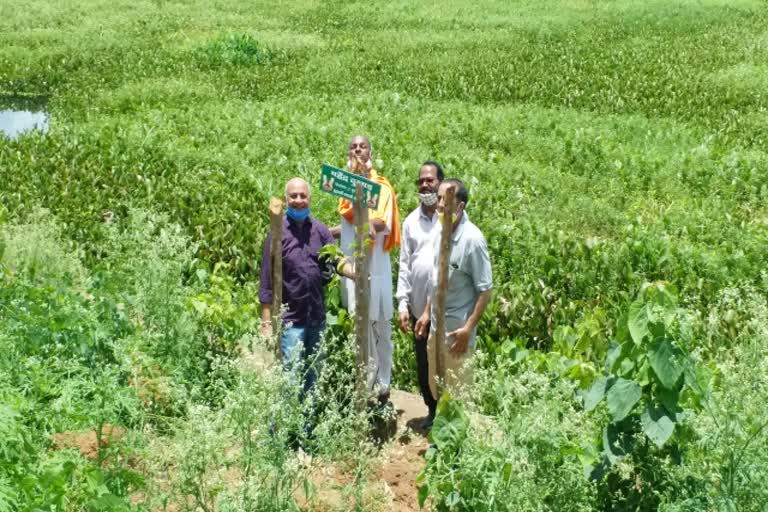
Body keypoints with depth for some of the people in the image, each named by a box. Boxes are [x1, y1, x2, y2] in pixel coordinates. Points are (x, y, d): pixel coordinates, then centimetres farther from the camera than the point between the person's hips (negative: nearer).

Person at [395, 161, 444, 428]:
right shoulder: (410, 221, 8)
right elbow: (404, 264, 7)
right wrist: (402, 303, 2)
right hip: (419, 307, 4)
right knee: (423, 365, 13)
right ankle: (432, 410, 31)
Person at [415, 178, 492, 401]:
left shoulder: (472, 239, -19)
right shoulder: (441, 233, 3)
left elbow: (485, 291, -17)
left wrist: (468, 329, -19)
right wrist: (427, 312, 16)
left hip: (457, 330, -7)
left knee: (457, 393, 4)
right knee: (436, 388, 18)